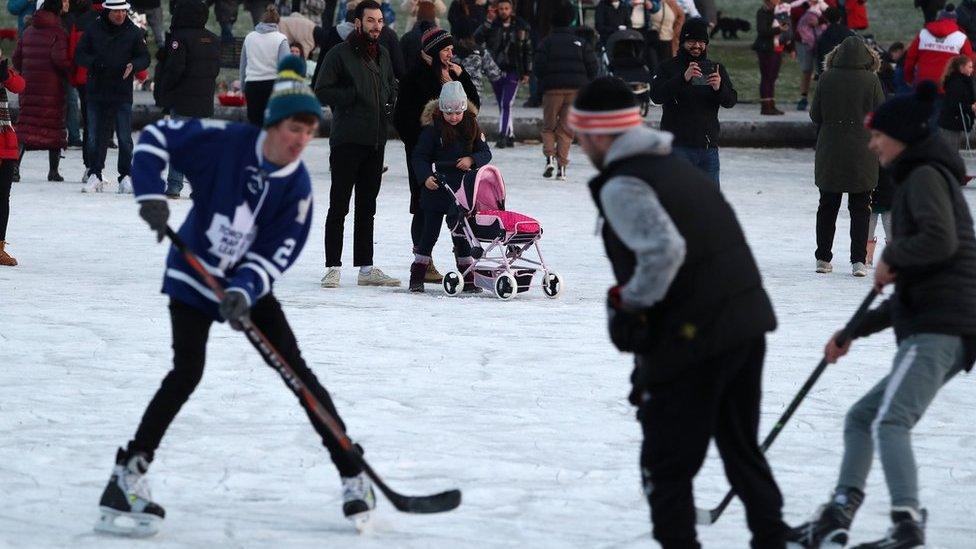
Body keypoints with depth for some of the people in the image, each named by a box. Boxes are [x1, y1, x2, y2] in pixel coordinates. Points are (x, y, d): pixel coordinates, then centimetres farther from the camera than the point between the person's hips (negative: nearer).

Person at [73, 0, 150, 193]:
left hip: (122, 92, -1)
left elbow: (145, 58, 7)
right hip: (96, 90, 1)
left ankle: (125, 176, 6)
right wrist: (94, 62, -16)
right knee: (95, 137, 4)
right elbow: (79, 56, 4)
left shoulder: (133, 32, 3)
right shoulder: (93, 30, 2)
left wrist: (133, 65, -15)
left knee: (125, 138, -1)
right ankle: (94, 175, 12)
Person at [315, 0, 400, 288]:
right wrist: (354, 95, -16)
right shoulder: (340, 54, -6)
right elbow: (322, 91, -10)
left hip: (375, 142, 7)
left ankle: (366, 267, 14)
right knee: (339, 206, -5)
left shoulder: (383, 55, 15)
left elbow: (391, 87, 29)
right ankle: (333, 267, -2)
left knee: (367, 207, 11)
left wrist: (389, 102, 9)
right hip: (347, 142, -7)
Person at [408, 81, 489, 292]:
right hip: (436, 188, -3)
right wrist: (426, 176, -26)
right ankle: (417, 276, 9)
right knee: (430, 233, 2)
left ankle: (467, 277, 16)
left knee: (461, 235, 9)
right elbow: (419, 157, -9)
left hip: (462, 189, 3)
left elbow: (486, 153, 5)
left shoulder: (471, 127, 2)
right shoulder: (432, 128, -7)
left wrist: (472, 160, -16)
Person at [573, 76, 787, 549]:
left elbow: (663, 250, -26)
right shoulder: (679, 168, 16)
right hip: (748, 327, 9)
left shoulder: (621, 186, -11)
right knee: (741, 448, 22)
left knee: (666, 463, 4)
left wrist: (629, 304, -11)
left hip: (691, 340, -8)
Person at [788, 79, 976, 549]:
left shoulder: (926, 177, -4)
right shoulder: (917, 181, 27)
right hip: (933, 331, 11)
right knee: (861, 418, 15)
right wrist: (855, 332, 28)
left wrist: (891, 257, -7)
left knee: (889, 421, -22)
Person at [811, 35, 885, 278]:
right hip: (862, 155, -1)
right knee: (860, 207, 5)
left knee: (827, 205, 12)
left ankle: (823, 259, 15)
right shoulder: (871, 80, -8)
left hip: (829, 152, 1)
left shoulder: (827, 78, -5)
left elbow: (815, 115, 0)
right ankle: (859, 261, -2)